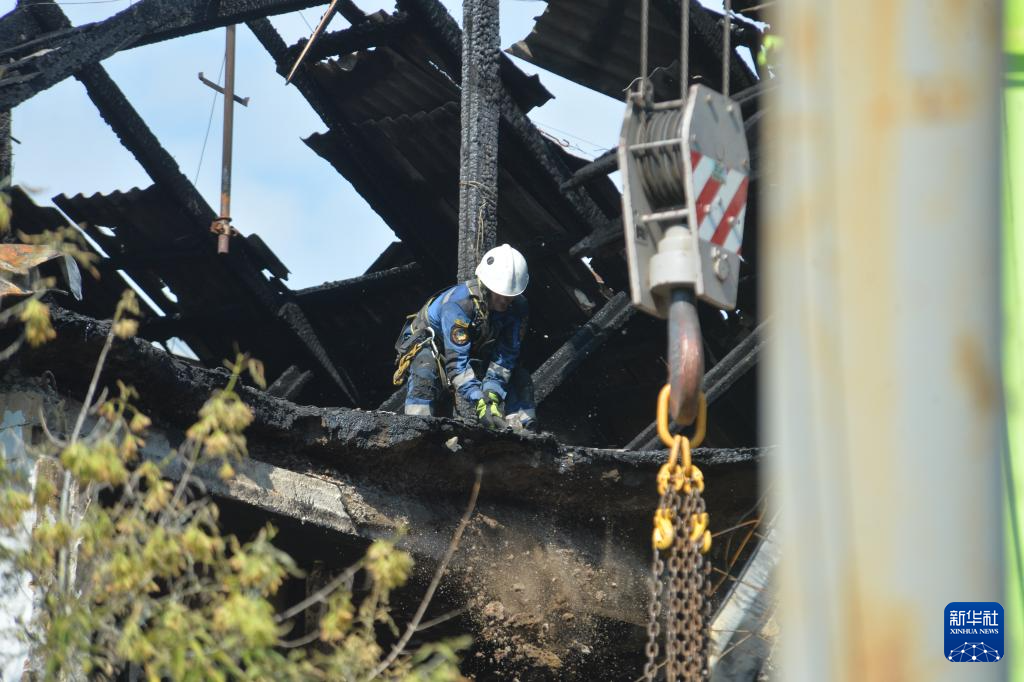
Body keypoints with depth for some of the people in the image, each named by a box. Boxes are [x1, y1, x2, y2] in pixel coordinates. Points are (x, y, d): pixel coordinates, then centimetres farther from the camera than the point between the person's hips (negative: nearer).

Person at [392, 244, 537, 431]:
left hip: (476, 350, 6)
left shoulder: (517, 306, -21)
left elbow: (505, 356, -22)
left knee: (519, 378, -9)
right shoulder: (459, 303, -39)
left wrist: (492, 395, -38)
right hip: (427, 343, -6)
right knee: (425, 374, -38)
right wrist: (481, 404, -52)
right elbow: (456, 362, -43)